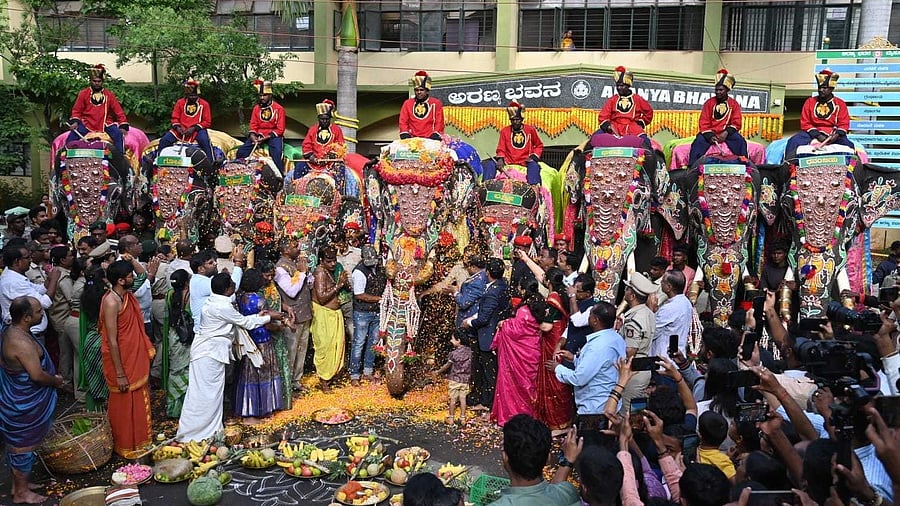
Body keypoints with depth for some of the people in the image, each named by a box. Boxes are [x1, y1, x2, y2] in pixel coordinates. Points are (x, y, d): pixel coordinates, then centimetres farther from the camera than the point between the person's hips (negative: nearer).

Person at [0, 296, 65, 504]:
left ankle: (18, 483, 37)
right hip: (24, 404, -10)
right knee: (24, 446, 5)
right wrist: (56, 381, -10)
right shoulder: (22, 342, -30)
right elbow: (37, 375, -30)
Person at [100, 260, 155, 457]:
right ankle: (125, 446, 24)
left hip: (136, 358, 8)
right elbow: (112, 341, -24)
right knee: (123, 405, 8)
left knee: (138, 401, 20)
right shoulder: (111, 302, -25)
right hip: (121, 361, -8)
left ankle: (139, 440, 36)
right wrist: (119, 374, -22)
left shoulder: (128, 296, 2)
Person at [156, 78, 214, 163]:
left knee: (205, 141, -35)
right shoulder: (180, 103, 9)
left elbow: (207, 122, -3)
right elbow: (175, 118, 13)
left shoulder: (204, 104, 0)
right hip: (181, 130, 3)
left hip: (197, 130, -3)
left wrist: (194, 128, -14)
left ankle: (211, 163, -32)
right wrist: (177, 127, -9)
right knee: (164, 140, -13)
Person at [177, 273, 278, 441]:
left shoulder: (214, 302, 9)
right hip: (209, 353, -10)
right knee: (205, 392, -2)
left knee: (212, 392, 16)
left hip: (211, 351, 10)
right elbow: (246, 323, -10)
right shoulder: (223, 307, -20)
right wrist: (269, 317, 1)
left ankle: (212, 428, 25)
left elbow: (239, 319, 17)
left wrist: (257, 315, 16)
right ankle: (191, 433, 5)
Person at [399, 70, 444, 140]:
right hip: (412, 139, 1)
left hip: (430, 139, -1)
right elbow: (403, 122, 12)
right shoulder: (407, 104, 14)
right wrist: (405, 135, -3)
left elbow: (439, 122, 7)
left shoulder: (436, 103, 10)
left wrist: (435, 135, -7)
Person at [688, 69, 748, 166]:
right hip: (710, 132, 0)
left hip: (727, 133, 0)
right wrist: (710, 136, -17)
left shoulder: (734, 104, 6)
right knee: (699, 141, -30)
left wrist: (726, 133, -19)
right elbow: (704, 122, 1)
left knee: (740, 141, -28)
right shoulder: (709, 103, 5)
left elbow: (736, 123, 1)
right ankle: (692, 167, -29)